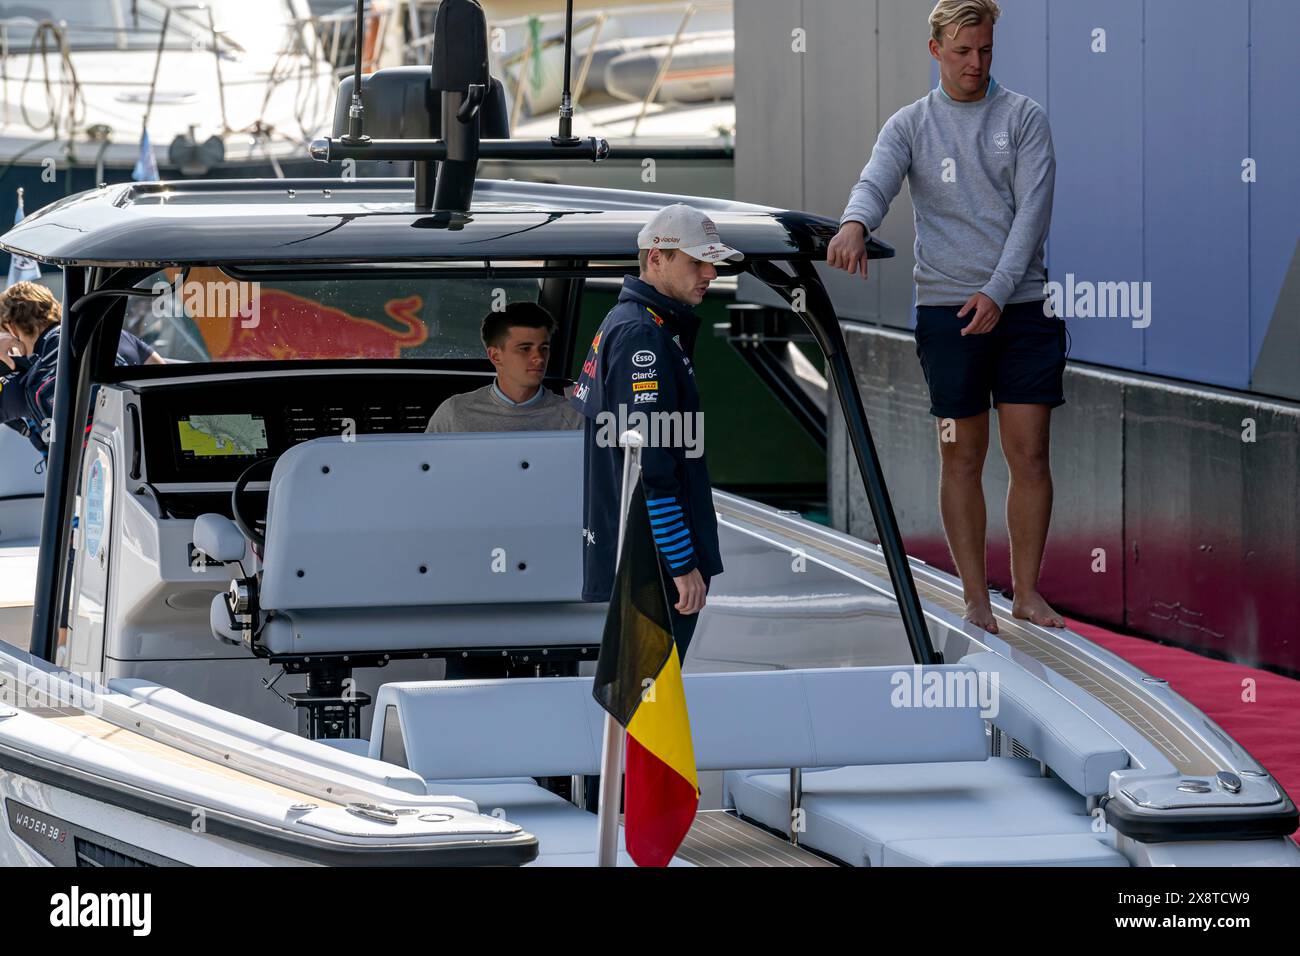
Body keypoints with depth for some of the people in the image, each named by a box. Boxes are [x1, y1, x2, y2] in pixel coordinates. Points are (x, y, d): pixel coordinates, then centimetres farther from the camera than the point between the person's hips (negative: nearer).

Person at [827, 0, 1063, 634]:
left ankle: (1026, 592, 9)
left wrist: (998, 290, -14)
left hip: (1023, 303, 0)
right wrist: (855, 223, -35)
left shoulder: (1023, 117, 6)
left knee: (1029, 455, -1)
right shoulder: (909, 125, 7)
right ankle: (975, 599, 7)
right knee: (962, 457, 1)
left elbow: (1033, 207, -3)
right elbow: (876, 182, -11)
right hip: (946, 306, 0)